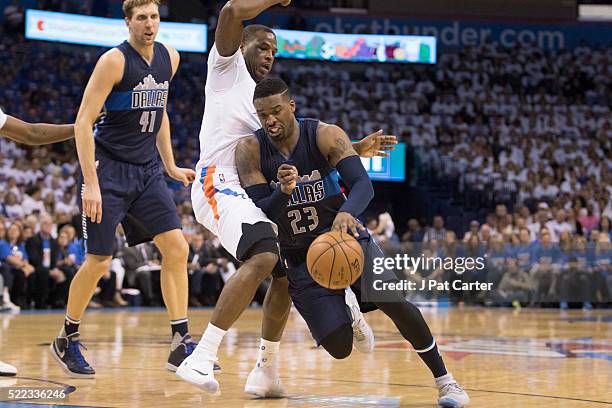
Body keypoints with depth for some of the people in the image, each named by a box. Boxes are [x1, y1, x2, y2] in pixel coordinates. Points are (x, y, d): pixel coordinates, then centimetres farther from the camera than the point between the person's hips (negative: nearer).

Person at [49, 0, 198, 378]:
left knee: (177, 248, -5)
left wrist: (171, 166, 15)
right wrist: (90, 184, -22)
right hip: (109, 169, -6)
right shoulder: (114, 61, -15)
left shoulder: (170, 58, 6)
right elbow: (83, 122, -17)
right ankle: (67, 340, 17)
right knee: (98, 262, -3)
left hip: (147, 169, 6)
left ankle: (181, 344, -1)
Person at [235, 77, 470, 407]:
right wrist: (283, 192, -36)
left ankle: (444, 380, -6)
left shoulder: (325, 135, -16)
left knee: (395, 303, -25)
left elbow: (363, 185, -26)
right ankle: (344, 306, 28)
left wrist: (347, 213, -48)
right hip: (301, 255, 1)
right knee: (339, 349, -10)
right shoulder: (250, 151, -12)